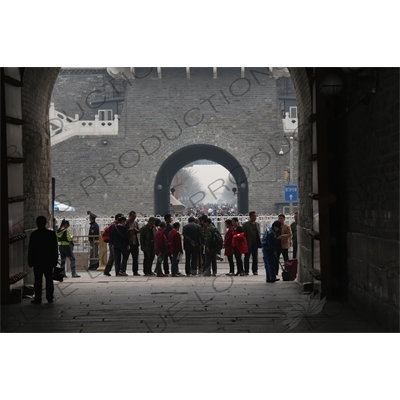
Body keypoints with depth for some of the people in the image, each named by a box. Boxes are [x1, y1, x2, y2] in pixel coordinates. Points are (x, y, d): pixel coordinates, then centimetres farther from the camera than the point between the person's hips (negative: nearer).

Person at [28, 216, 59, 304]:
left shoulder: (34, 234, -7)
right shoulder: (52, 234, 0)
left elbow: (31, 249, -5)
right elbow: (55, 248, 4)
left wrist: (30, 261, 2)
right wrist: (55, 260, 11)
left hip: (37, 261, -2)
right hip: (49, 261, 2)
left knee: (38, 280, 0)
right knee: (49, 279, 8)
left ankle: (38, 298, -1)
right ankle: (50, 298, 9)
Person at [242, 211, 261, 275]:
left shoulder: (257, 224, 13)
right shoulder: (245, 224, -3)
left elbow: (259, 233, 13)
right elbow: (244, 234, -6)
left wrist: (259, 242, 2)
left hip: (255, 244, 4)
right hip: (248, 244, -4)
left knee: (255, 258, 6)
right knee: (247, 258, 2)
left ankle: (255, 270, 11)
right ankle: (246, 271, 6)